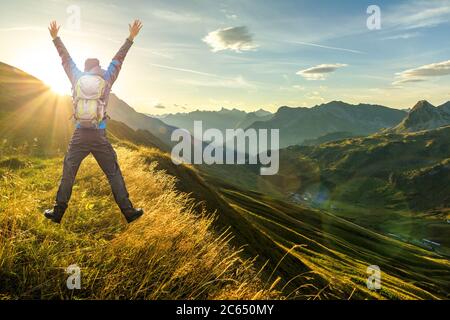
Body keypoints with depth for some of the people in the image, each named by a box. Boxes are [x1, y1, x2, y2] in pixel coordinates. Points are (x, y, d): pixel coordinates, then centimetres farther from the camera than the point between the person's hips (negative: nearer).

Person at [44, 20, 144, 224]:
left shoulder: (77, 78, 5)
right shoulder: (106, 79, 2)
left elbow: (66, 59, 20)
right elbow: (118, 59, 12)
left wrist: (55, 38, 35)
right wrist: (131, 38, 22)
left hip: (79, 136, 1)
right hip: (99, 137, -1)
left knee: (68, 174, 12)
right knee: (114, 174, 5)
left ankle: (58, 212, 19)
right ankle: (128, 212, 8)